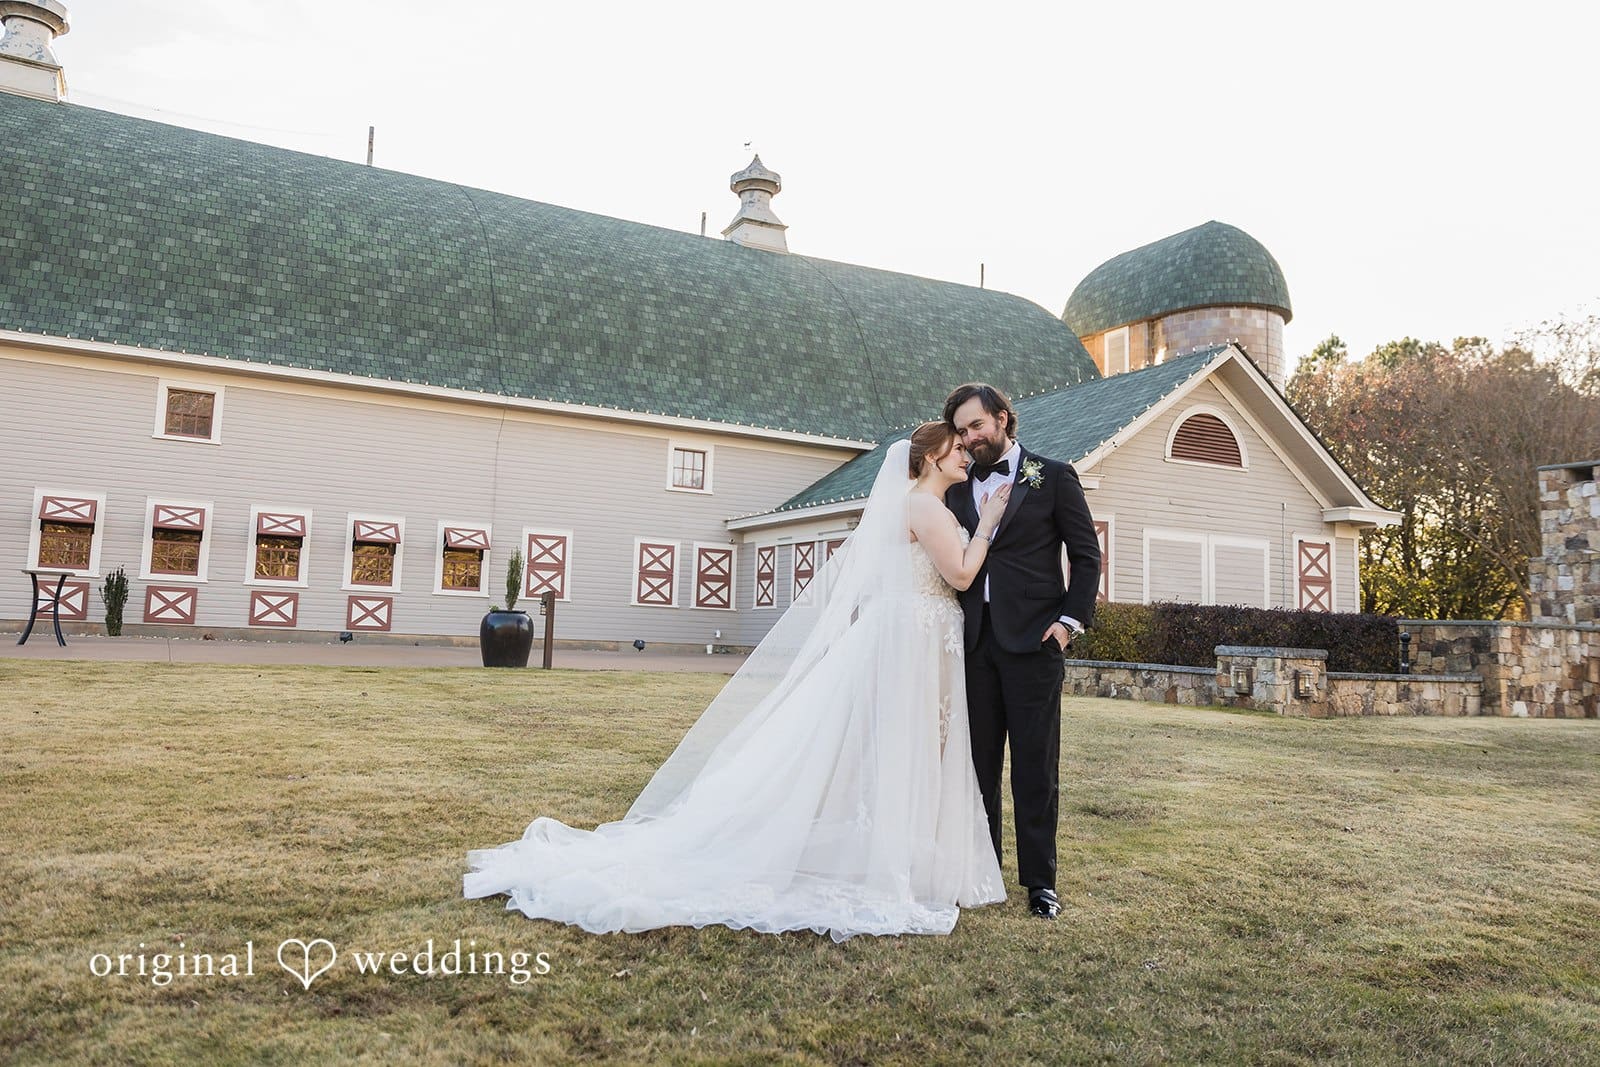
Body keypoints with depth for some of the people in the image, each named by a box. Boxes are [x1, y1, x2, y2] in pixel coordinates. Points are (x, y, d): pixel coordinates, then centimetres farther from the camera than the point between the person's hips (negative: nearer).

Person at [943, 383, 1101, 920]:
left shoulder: (1053, 477, 4)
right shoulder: (957, 487, 14)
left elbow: (1087, 554, 3)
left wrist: (1071, 619, -7)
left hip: (1032, 638, -4)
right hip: (973, 639, 4)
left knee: (1035, 764, 0)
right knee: (978, 760, 8)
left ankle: (1040, 880, 10)